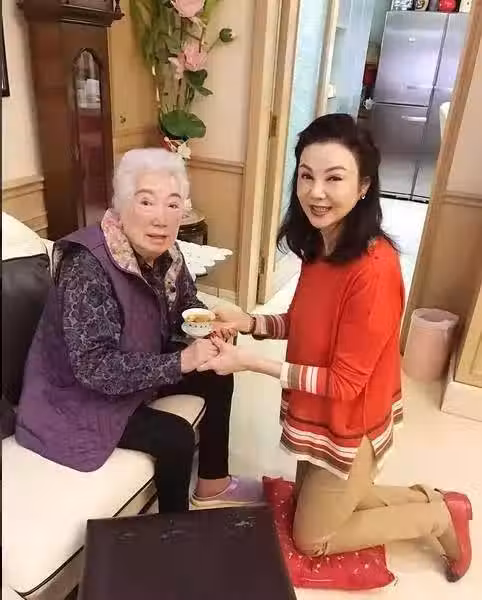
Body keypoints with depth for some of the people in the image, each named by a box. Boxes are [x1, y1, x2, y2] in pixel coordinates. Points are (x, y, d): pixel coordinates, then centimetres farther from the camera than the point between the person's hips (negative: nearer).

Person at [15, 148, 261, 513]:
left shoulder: (164, 251, -9)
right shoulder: (87, 266, -32)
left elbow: (187, 306, 7)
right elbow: (94, 367, -35)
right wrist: (180, 361, -35)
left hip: (133, 369, 8)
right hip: (78, 394, -8)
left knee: (218, 377, 5)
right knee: (176, 436, -20)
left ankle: (213, 485, 23)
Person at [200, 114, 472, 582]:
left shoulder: (373, 269, -31)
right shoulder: (319, 246, -6)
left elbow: (345, 382, -25)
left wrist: (252, 362, -27)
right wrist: (248, 323, -8)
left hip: (349, 423, -8)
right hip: (317, 414, 8)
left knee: (311, 538, 14)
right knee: (314, 504, 27)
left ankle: (440, 518, 23)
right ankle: (433, 500, 35)